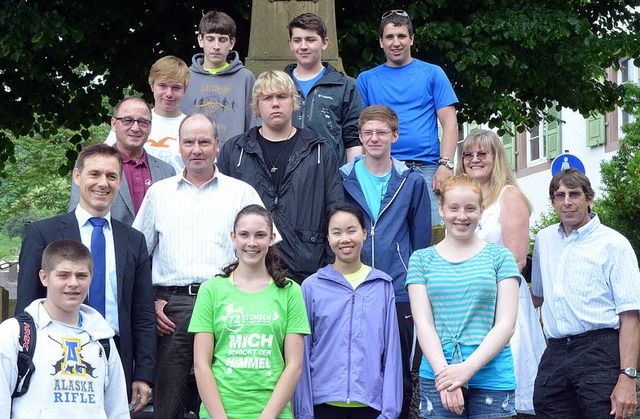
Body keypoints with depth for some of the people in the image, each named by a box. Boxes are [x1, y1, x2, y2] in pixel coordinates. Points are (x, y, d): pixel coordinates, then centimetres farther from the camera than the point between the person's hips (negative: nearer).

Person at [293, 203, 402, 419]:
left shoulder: (383, 285, 4)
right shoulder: (311, 286, 1)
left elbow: (391, 349, 5)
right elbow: (302, 353, 3)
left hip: (371, 402, 1)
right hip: (324, 401, -1)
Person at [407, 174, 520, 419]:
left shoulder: (500, 257, 7)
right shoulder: (421, 259, 10)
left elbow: (505, 323, 0)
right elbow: (423, 324, 3)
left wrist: (468, 368, -12)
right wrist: (444, 372, -12)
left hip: (491, 376, 0)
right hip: (436, 375, 1)